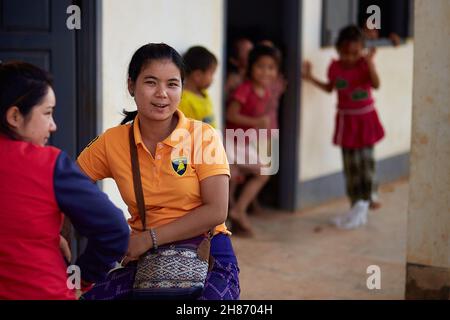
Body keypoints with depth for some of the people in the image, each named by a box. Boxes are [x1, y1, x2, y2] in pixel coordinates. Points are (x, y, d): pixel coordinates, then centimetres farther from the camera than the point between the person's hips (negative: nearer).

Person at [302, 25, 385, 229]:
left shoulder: (365, 64, -10)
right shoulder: (335, 67, -4)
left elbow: (376, 85, -24)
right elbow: (329, 88, 12)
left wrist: (369, 62, -33)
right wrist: (310, 78, 2)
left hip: (366, 118, -2)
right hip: (346, 120, 2)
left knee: (366, 160, -5)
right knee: (351, 164, 5)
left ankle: (364, 202, 1)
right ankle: (357, 204, 13)